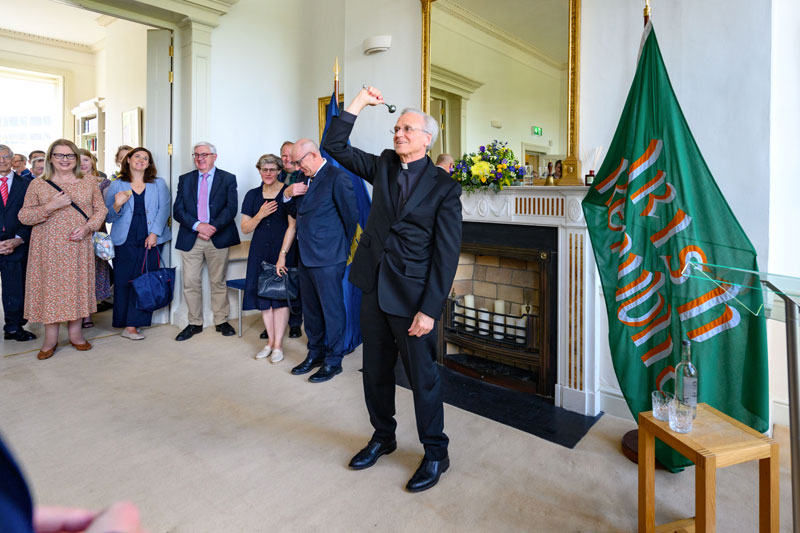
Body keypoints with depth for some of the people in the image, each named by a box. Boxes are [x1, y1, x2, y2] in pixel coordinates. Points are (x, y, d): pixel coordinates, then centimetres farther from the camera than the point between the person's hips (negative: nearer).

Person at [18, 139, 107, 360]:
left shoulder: (89, 184, 7)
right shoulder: (37, 184, 3)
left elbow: (100, 209, 6)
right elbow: (23, 216, 1)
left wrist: (87, 227, -11)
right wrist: (51, 206, -15)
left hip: (79, 246, 1)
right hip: (48, 248, -1)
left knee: (77, 286, 6)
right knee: (50, 288, 2)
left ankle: (76, 333, 19)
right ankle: (50, 338, 13)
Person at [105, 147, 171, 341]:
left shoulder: (159, 184, 11)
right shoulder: (116, 185, 10)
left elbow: (164, 209, 1)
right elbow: (108, 217, 7)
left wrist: (154, 233, -10)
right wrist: (117, 205, -14)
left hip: (151, 240, 0)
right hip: (125, 241, 0)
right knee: (124, 281, -2)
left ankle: (133, 324, 6)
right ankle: (129, 325, 8)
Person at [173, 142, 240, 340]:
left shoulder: (228, 179, 5)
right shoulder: (185, 179, 12)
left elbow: (231, 208, -6)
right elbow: (178, 211, 4)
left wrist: (213, 227, -17)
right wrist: (198, 226, -13)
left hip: (218, 238, -2)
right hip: (190, 239, 2)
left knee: (218, 282, 7)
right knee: (191, 283, 4)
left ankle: (221, 321, 18)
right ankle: (195, 323, 16)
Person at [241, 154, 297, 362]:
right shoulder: (252, 195, 8)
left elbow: (292, 226, -10)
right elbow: (245, 228, 7)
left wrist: (282, 255, -15)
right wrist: (261, 214, -12)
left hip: (283, 251, -4)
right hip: (260, 251, 4)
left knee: (280, 297, -2)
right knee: (263, 297, 6)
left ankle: (278, 345, 8)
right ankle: (270, 341, 18)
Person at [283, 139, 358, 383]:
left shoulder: (337, 177, -12)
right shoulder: (305, 179, 13)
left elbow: (351, 216, -10)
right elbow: (294, 212, 20)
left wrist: (343, 250, 0)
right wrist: (289, 194, 0)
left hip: (327, 258, -9)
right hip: (306, 256, 9)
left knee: (332, 309, 3)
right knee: (310, 309, 17)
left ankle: (333, 360, 17)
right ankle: (315, 353, 33)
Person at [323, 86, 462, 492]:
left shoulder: (444, 187, -7)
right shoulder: (383, 166, 9)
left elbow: (446, 254, -11)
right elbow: (334, 146, 9)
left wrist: (429, 310, -16)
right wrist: (359, 102, 1)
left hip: (413, 295, -5)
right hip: (374, 288, 6)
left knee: (423, 376, 6)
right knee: (376, 371, 17)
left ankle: (435, 454, 27)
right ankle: (383, 437, 40)